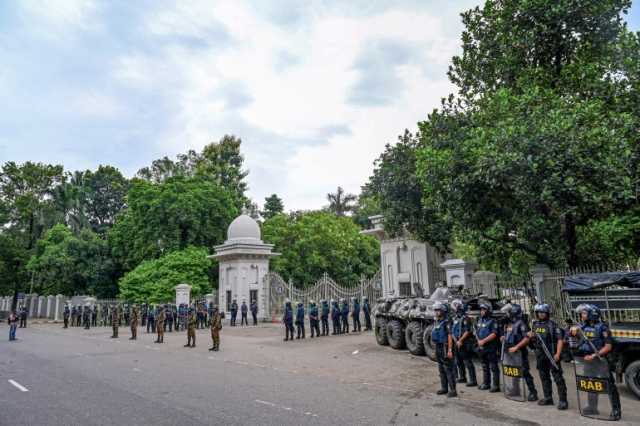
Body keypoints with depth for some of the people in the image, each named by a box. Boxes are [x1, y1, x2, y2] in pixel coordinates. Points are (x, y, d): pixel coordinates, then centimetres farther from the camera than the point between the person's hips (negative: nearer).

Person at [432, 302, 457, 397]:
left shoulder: (446, 322, -15)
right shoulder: (436, 322, 11)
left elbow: (449, 337, -18)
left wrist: (450, 350, -22)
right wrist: (435, 347, 17)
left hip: (445, 347, -9)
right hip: (438, 347, 9)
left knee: (448, 369, -5)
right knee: (441, 369, 15)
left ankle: (453, 390, 0)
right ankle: (444, 388, 25)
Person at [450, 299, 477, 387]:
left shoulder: (465, 319, -13)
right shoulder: (454, 319, 11)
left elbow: (467, 332, -18)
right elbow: (452, 331, 10)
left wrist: (460, 340, -16)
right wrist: (456, 341, -3)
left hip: (465, 344, -9)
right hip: (457, 343, 9)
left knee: (468, 362, -5)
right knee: (458, 362, 17)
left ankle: (473, 381, 0)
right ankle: (462, 378, 31)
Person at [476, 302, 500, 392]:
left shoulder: (492, 321, -10)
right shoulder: (480, 321, 14)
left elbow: (494, 334, -19)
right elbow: (477, 332, 18)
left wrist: (484, 341, -19)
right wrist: (478, 340, 0)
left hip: (491, 347, -8)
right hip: (481, 347, 8)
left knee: (493, 367, -3)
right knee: (485, 367, 15)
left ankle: (496, 385, 2)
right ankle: (486, 383, 24)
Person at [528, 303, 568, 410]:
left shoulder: (552, 325, -9)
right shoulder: (534, 324, 9)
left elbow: (560, 339, -13)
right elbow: (533, 340, 19)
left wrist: (558, 354, -20)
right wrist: (530, 336, -4)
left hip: (552, 355, -6)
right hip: (540, 356, 6)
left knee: (558, 378, -4)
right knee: (544, 377, 15)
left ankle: (562, 400, 2)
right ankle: (548, 398, 26)